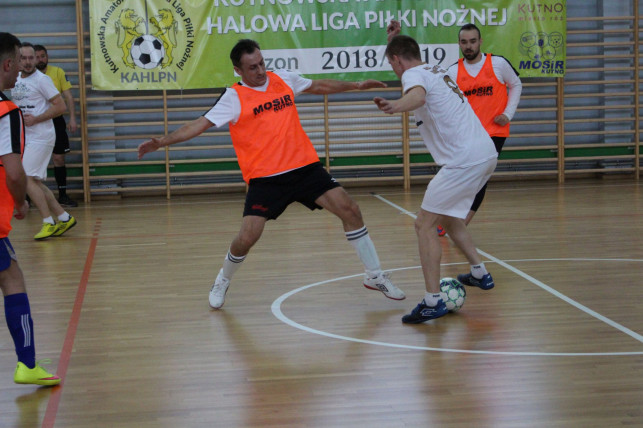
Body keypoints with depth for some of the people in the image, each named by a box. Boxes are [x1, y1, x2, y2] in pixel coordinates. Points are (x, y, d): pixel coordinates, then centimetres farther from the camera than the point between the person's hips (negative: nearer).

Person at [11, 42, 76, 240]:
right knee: (35, 182, 9)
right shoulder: (15, 80, 13)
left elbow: (60, 106, -14)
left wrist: (35, 119, -18)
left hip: (40, 137, -8)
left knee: (27, 178, -15)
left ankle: (49, 223, -9)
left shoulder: (42, 79, -10)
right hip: (26, 138, 8)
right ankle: (64, 218, 17)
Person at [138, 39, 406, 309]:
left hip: (304, 167, 4)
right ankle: (222, 281, 18)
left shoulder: (283, 79, 8)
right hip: (265, 178, -4)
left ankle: (375, 276, 12)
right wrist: (161, 142, -21)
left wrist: (357, 86, 27)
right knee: (247, 238, -15)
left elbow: (317, 86, 26)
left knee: (349, 210, -6)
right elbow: (200, 124, -10)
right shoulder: (234, 97, -5)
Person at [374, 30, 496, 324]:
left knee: (425, 225, -6)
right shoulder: (438, 71, 20)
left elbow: (417, 95, -33)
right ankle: (480, 274, 35)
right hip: (485, 153, 9)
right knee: (447, 217, 26)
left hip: (464, 160, -9)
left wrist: (395, 106, -52)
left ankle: (433, 302, -12)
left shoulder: (413, 74, -7)